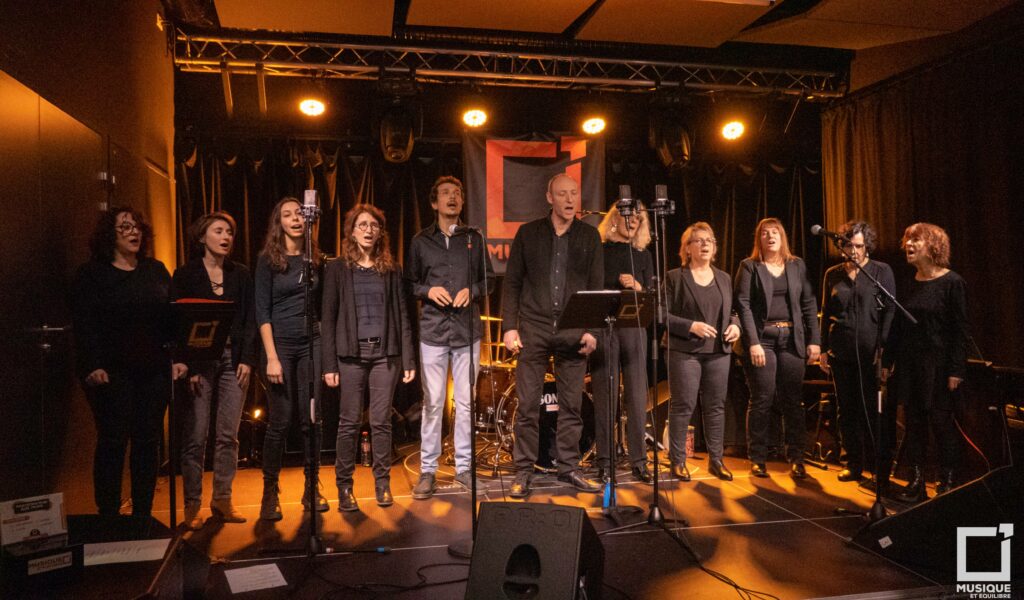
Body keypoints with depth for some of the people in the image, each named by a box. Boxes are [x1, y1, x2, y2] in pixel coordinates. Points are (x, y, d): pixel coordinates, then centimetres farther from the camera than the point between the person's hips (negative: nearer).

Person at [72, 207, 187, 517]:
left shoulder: (156, 270, 13)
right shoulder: (91, 274, 2)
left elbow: (174, 315, 10)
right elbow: (84, 324, -5)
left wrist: (177, 357, 0)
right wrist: (93, 366, -16)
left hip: (154, 371, 4)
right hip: (112, 372, -3)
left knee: (148, 440, 6)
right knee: (113, 441, -1)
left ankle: (143, 513, 16)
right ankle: (108, 515, 10)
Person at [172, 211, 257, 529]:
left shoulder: (241, 274, 11)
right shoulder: (186, 274, 3)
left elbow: (250, 320, 9)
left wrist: (247, 359, -2)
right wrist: (188, 367, -9)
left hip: (234, 359, 3)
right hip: (199, 361, -2)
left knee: (228, 435, 4)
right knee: (196, 436, -2)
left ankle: (222, 499, 14)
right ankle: (192, 504, 8)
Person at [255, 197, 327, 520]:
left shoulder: (316, 259, 10)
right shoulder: (268, 260, 0)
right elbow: (262, 312, -5)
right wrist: (272, 357, -12)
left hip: (311, 344, 3)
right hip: (281, 344, -3)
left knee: (312, 419, 4)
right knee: (279, 421, -2)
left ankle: (312, 489, 15)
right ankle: (270, 493, 11)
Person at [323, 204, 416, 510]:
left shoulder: (391, 269, 10)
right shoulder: (338, 269, 4)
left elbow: (402, 315, 9)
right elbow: (328, 317, 1)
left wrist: (408, 359, 3)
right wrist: (329, 364, -5)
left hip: (385, 353, 1)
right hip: (351, 353, -1)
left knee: (382, 421, 4)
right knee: (349, 422, 2)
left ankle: (382, 483, 16)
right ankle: (344, 487, 13)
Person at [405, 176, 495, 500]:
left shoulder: (474, 238, 10)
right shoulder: (421, 241, 8)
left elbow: (489, 280, 12)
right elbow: (409, 282, 10)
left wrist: (472, 291, -7)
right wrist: (427, 291, -9)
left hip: (467, 330, 1)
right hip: (433, 329, -1)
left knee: (465, 402, 6)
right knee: (432, 403, 0)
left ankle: (463, 466, 17)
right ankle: (427, 470, 11)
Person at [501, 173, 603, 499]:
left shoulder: (589, 236, 8)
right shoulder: (528, 233, 5)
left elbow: (596, 285, 6)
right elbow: (512, 283, 4)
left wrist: (592, 328, -4)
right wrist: (510, 326, -4)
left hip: (573, 332, 1)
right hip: (533, 329, -1)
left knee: (571, 404, 6)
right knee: (528, 404, 1)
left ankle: (569, 468, 19)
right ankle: (523, 471, 12)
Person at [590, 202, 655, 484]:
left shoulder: (643, 255, 15)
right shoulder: (599, 251, 7)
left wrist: (638, 287, -9)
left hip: (633, 327, 2)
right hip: (603, 327, -2)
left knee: (637, 395, 0)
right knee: (605, 396, 0)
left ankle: (639, 462, 8)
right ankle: (604, 463, 7)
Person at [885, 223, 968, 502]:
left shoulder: (952, 283, -7)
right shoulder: (910, 284, 9)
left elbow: (960, 330, -9)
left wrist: (956, 370, -13)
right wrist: (888, 361, 9)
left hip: (938, 368, -5)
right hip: (909, 366, 5)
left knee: (943, 424, 2)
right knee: (914, 424, 7)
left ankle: (948, 483, 14)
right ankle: (916, 482, 14)